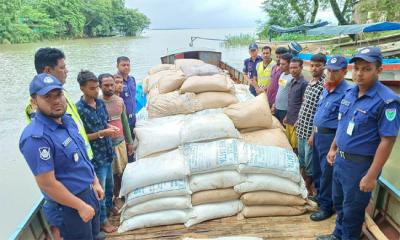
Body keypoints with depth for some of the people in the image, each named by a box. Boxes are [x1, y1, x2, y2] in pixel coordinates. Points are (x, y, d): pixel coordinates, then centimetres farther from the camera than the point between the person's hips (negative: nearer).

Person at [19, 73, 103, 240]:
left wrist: (95, 182, 13)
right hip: (71, 204, -8)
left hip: (89, 192, 8)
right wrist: (81, 206, -18)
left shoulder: (67, 120, 0)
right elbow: (47, 184, -25)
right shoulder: (36, 137, -27)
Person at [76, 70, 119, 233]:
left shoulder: (100, 103, 1)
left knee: (109, 184, 24)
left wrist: (110, 128, -7)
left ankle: (109, 208, 48)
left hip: (108, 153, 7)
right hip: (95, 156, -7)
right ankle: (103, 221, 28)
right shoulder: (78, 109, -20)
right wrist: (101, 133, -24)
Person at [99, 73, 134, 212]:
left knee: (122, 171, 15)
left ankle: (117, 197, 35)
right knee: (111, 174, 7)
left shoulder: (120, 101, 2)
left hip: (121, 141, 5)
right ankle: (112, 200, 26)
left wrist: (129, 141, 13)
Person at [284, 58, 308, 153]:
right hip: (289, 120, 8)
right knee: (288, 144, 16)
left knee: (295, 147, 1)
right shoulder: (292, 81, 9)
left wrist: (299, 121, -17)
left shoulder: (304, 83, -15)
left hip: (296, 121, -8)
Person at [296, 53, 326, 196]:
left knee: (309, 163, 6)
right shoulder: (310, 83, 9)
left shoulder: (325, 85, -17)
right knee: (301, 160, 20)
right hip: (302, 129, 8)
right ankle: (304, 185, 37)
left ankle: (309, 190, 24)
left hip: (311, 131, -8)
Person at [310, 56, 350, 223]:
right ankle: (319, 196, 41)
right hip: (319, 134, 8)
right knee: (317, 169, 21)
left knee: (327, 173, 4)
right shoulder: (326, 89, 8)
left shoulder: (346, 93, -19)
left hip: (330, 137, -8)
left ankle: (326, 206, 21)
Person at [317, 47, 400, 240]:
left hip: (360, 164, -7)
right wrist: (333, 148, 16)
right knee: (339, 202, 25)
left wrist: (371, 176, -21)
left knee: (352, 210, 12)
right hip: (341, 159, 8)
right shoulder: (350, 92, 2)